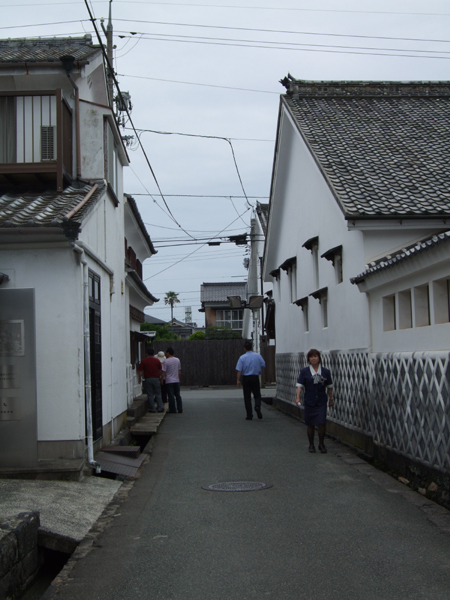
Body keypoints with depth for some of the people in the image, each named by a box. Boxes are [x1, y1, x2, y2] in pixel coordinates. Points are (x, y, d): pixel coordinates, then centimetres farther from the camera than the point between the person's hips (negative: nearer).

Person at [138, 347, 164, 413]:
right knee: (158, 394, 8)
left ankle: (152, 409, 5)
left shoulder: (143, 361, -4)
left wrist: (140, 379, 5)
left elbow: (140, 371, -5)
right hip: (156, 379, 2)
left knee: (150, 395, 4)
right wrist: (159, 378, 20)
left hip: (148, 379, -2)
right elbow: (160, 371, 8)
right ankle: (160, 408, 4)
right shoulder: (157, 360, 2)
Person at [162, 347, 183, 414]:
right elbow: (179, 371, 12)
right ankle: (180, 409, 10)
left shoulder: (166, 361, -12)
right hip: (176, 381, 5)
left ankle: (172, 409, 1)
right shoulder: (177, 360, 6)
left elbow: (164, 372, -13)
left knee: (171, 396, -1)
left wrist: (162, 379, -3)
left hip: (169, 381, -5)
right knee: (178, 395, 11)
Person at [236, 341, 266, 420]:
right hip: (255, 377, 1)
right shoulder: (258, 356, 0)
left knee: (247, 396, 5)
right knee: (257, 395, 11)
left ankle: (249, 415, 3)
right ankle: (257, 406, -20)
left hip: (245, 378, -1)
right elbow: (263, 365, 5)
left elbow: (239, 370, -8)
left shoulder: (242, 358, -4)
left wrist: (238, 380, -5)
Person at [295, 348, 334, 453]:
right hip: (309, 401, 0)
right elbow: (300, 385, -3)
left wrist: (331, 399, 17)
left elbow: (329, 386, 12)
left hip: (321, 402, 0)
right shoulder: (304, 371, 0)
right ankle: (311, 445, 23)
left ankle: (321, 444, 12)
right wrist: (298, 397, -15)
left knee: (322, 423, -8)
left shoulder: (325, 372, 3)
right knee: (310, 425, 7)